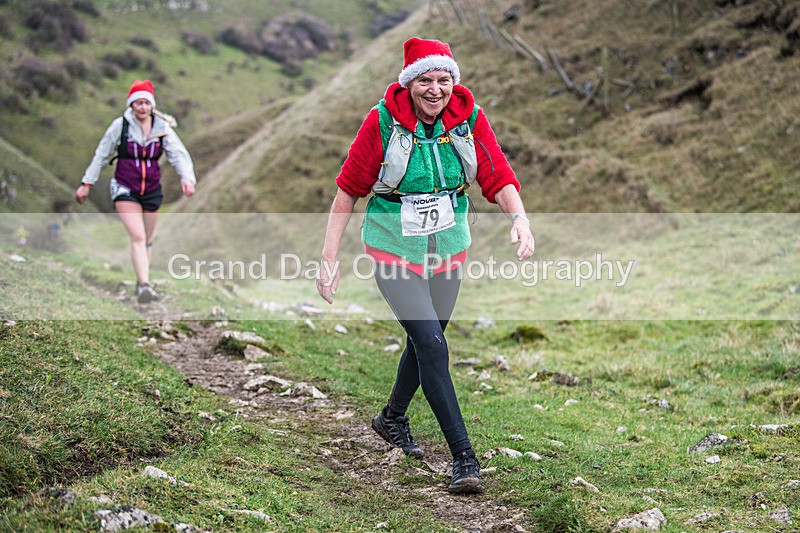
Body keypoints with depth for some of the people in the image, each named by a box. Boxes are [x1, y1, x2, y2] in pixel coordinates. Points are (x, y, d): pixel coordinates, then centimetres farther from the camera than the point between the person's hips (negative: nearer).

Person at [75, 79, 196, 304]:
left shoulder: (162, 128, -2)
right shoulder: (120, 125, -7)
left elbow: (179, 154, -11)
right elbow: (101, 155, 2)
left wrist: (187, 178, -29)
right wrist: (87, 183, 3)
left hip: (152, 190, 3)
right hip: (125, 190, -3)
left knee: (147, 240, 13)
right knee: (137, 237, -19)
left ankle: (142, 282, 29)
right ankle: (144, 285, -27)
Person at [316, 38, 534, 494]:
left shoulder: (470, 118, -8)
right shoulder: (383, 121, -16)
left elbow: (498, 178, -12)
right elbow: (349, 190, -11)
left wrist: (520, 218, -33)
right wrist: (330, 258, -13)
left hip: (448, 249, 4)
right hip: (394, 249, -4)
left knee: (425, 341, 18)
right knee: (432, 345, -14)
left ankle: (392, 418, 45)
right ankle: (464, 457, -8)